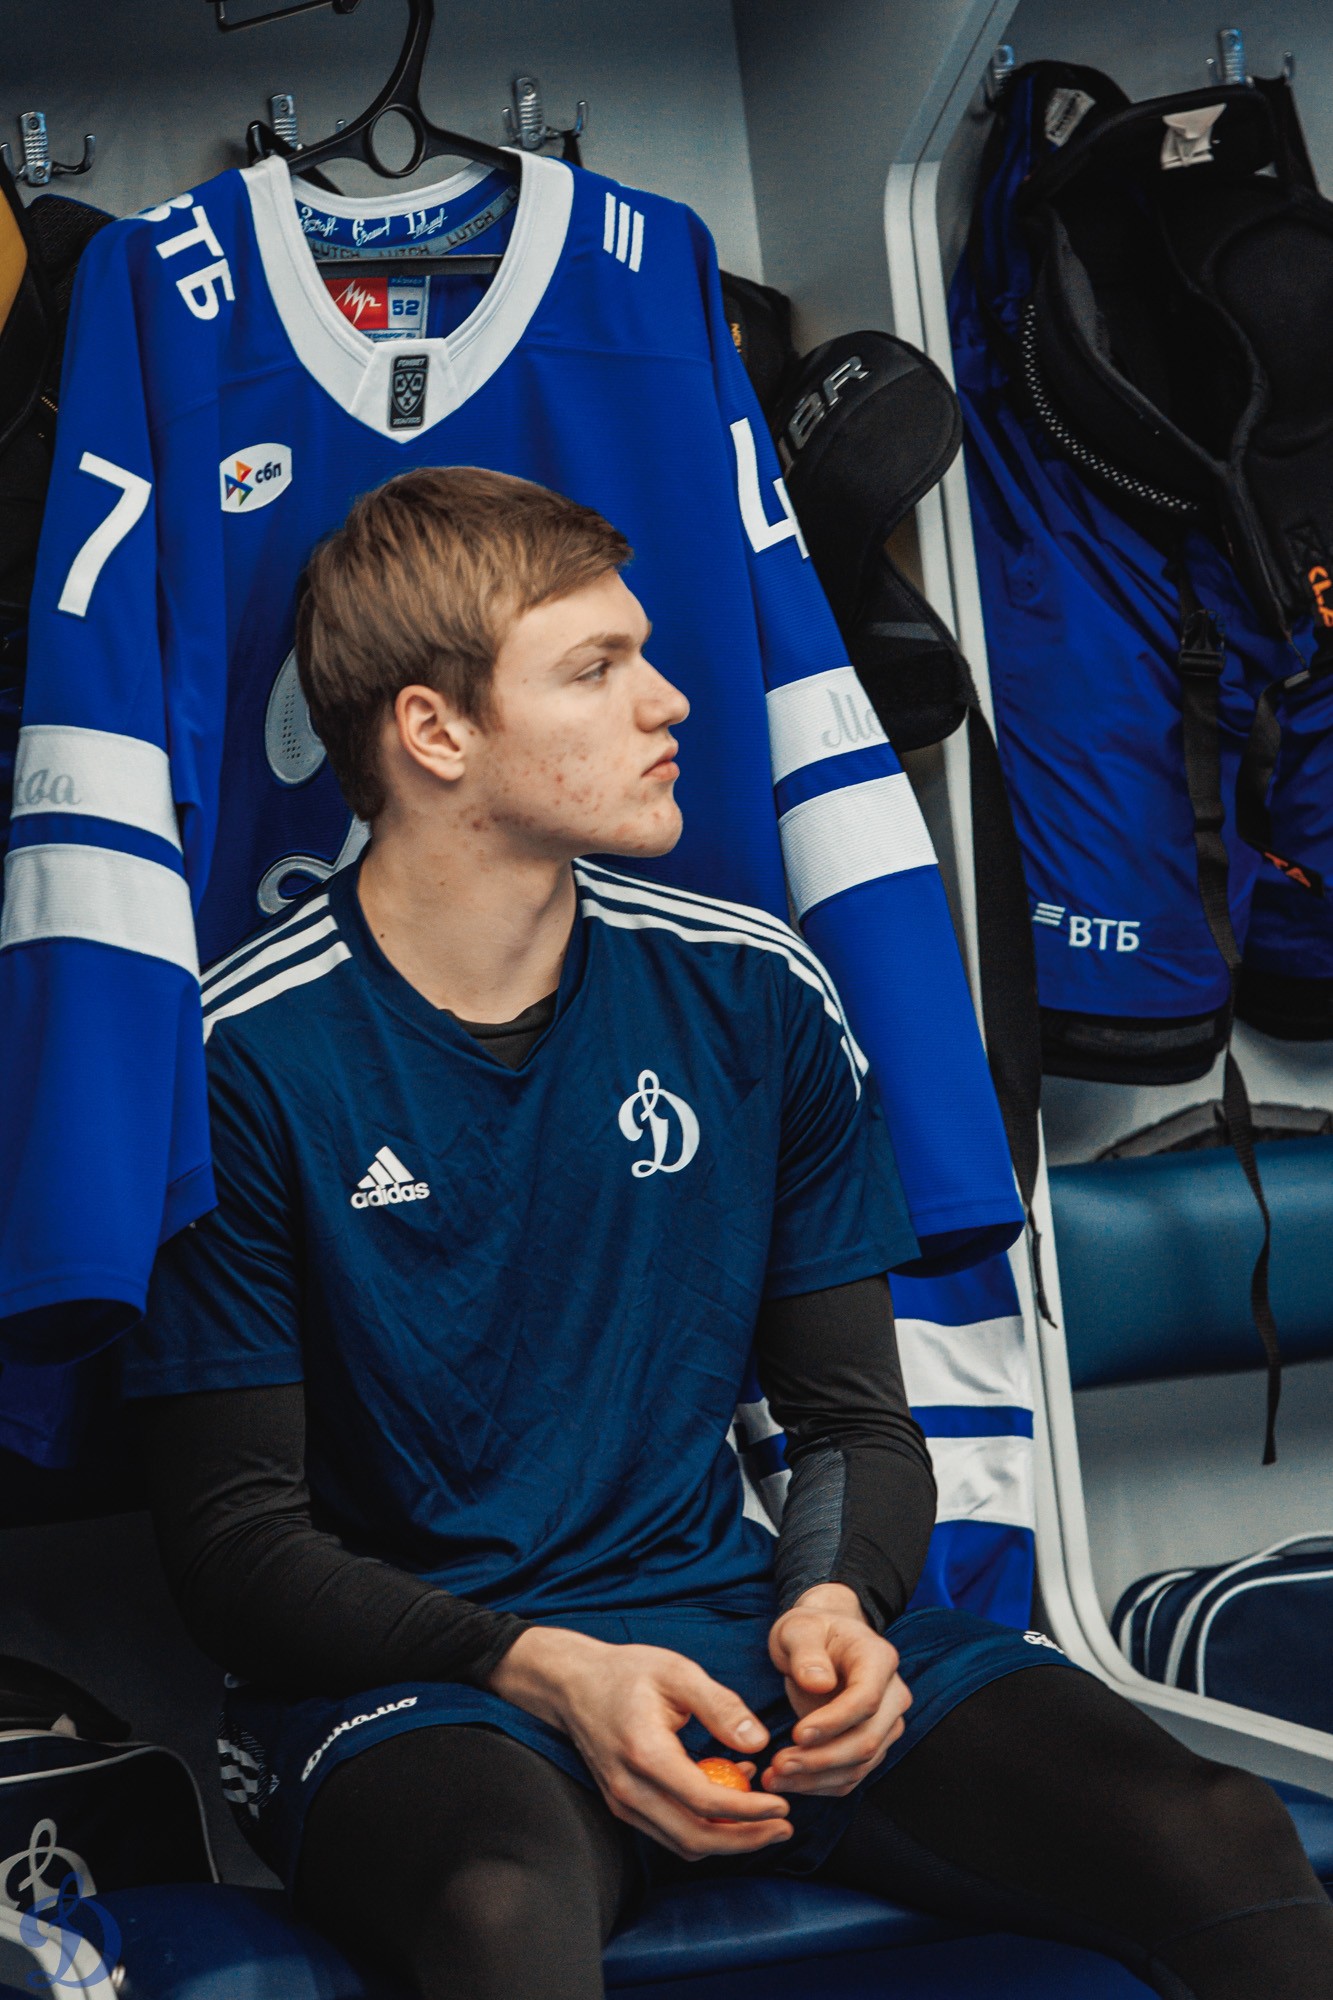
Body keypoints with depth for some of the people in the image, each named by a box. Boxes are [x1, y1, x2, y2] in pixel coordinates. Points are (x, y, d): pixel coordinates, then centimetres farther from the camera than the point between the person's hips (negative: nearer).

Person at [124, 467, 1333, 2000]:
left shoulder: (751, 997, 5)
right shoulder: (246, 1059, -7)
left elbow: (854, 1417, 12)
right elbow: (236, 1541, -6)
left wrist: (834, 1602, -11)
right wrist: (551, 1673, -20)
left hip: (726, 1620, 4)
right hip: (410, 1678, -4)